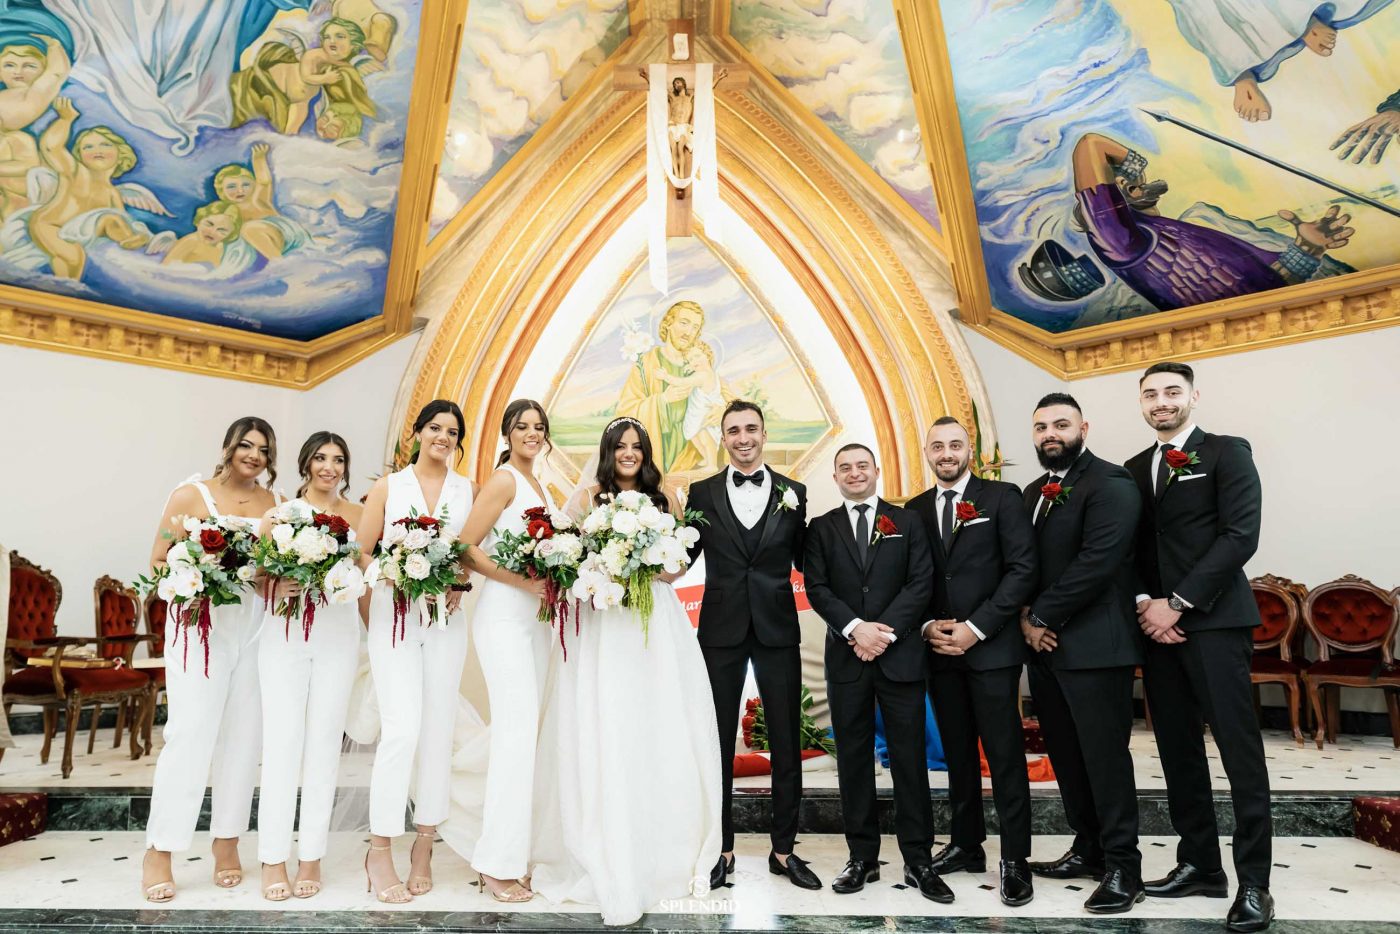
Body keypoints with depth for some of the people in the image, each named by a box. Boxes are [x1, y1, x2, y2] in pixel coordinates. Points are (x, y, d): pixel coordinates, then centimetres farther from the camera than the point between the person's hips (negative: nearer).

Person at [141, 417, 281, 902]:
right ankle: (158, 852, 8)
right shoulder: (191, 495, 1)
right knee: (190, 732, -6)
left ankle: (227, 843, 18)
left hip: (255, 629, 3)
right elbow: (158, 564, 1)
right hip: (202, 625, -3)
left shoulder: (276, 503, 9)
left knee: (244, 735, 6)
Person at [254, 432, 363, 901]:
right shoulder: (280, 511, 5)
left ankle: (312, 855, 16)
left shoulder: (357, 515, 7)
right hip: (285, 631, -1)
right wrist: (277, 586, -18)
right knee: (282, 741, 1)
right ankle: (274, 858, 12)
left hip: (339, 632, 1)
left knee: (324, 741, 5)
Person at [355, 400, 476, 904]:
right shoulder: (388, 486, 6)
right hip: (394, 615, -2)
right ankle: (379, 852, 4)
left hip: (446, 618, 2)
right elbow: (361, 552, 4)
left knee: (438, 729, 4)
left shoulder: (468, 490, 9)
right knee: (401, 729, -10)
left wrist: (459, 586, -9)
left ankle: (424, 850, 17)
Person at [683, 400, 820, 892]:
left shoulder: (792, 493, 3)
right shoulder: (702, 493, 2)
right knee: (719, 742, 10)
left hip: (777, 630, 1)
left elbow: (804, 562, 5)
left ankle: (783, 848, 28)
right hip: (721, 630, 0)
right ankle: (722, 848, 27)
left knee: (786, 742, 10)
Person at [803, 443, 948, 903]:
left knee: (909, 757, 4)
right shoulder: (821, 528, 8)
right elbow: (816, 588, -1)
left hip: (900, 654, -1)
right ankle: (862, 856, 18)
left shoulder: (907, 521, 7)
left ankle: (918, 860, 15)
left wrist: (885, 630, -12)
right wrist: (855, 628, -14)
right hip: (846, 657, 1)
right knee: (853, 758, 7)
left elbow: (921, 582, -2)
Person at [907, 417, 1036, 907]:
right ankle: (966, 845, 24)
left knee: (1005, 752, 2)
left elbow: (1022, 569, -8)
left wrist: (975, 628, -13)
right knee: (957, 752, 12)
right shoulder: (914, 510, 9)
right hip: (938, 648, 4)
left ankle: (1015, 858, 13)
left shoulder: (1002, 497, -1)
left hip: (991, 646, -3)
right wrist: (928, 626, -5)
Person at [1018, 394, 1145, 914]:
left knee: (1105, 754, 0)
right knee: (1065, 754, 14)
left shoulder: (1110, 483, -9)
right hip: (1045, 643, 8)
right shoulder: (1033, 493, 16)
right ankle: (1088, 849, 29)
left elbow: (1097, 561, -19)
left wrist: (1043, 617, -14)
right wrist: (1027, 618, 0)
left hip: (1094, 645, -8)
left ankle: (1122, 867, 13)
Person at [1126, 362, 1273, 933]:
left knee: (1240, 751, -2)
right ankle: (1199, 864, 20)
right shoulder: (1135, 469, 15)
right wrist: (1144, 604, -4)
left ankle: (1253, 881, 8)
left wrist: (1177, 603, -14)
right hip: (1156, 623, 5)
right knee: (1177, 751, 9)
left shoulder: (1227, 453, 0)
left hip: (1214, 621, -5)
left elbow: (1241, 535, -11)